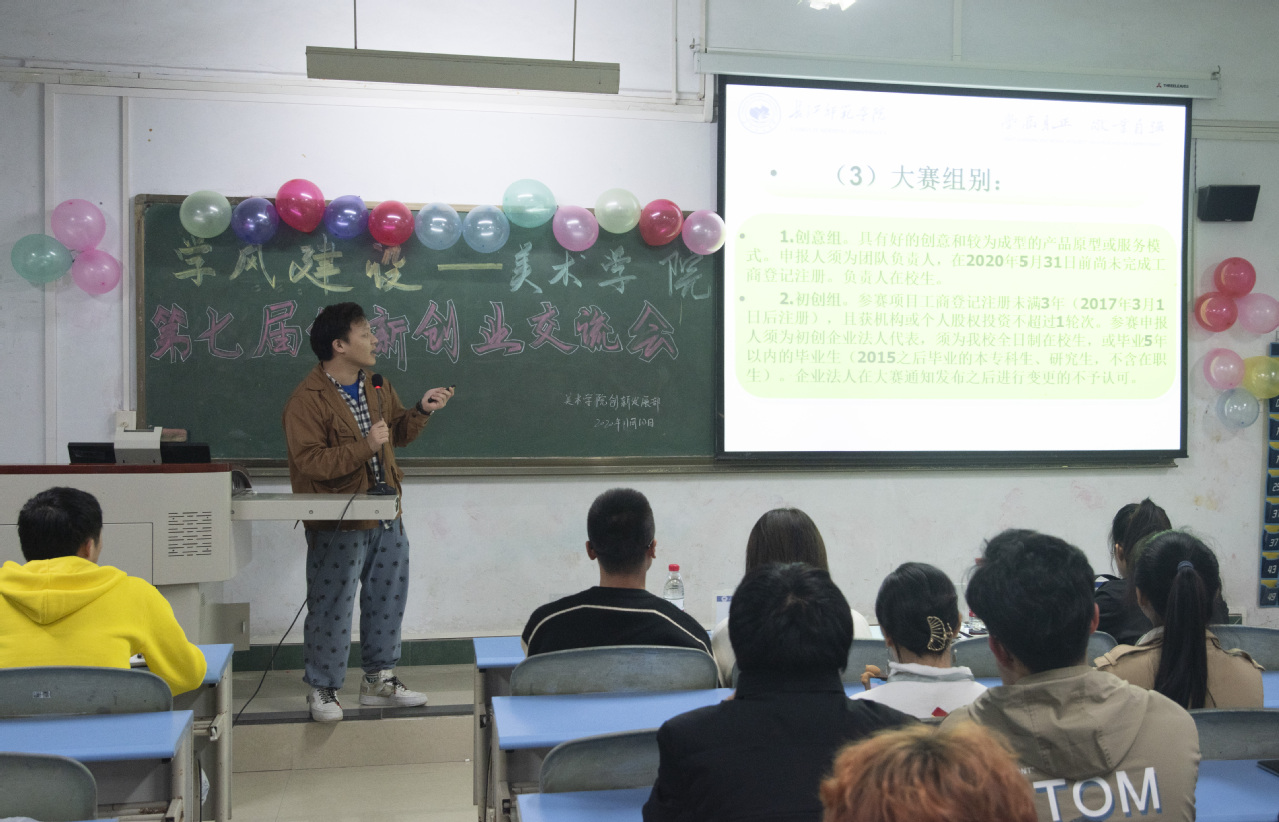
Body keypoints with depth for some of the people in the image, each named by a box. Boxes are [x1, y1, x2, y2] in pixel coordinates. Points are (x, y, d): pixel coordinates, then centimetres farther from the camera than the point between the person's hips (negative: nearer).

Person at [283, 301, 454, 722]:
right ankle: (322, 688, 19)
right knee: (332, 608, 3)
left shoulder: (376, 386, 8)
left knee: (387, 599, 15)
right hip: (337, 525, -7)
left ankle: (379, 679, 30)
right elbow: (310, 462, -24)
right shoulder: (307, 400, -17)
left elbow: (398, 432, 18)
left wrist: (421, 410, 0)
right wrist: (365, 447, -27)